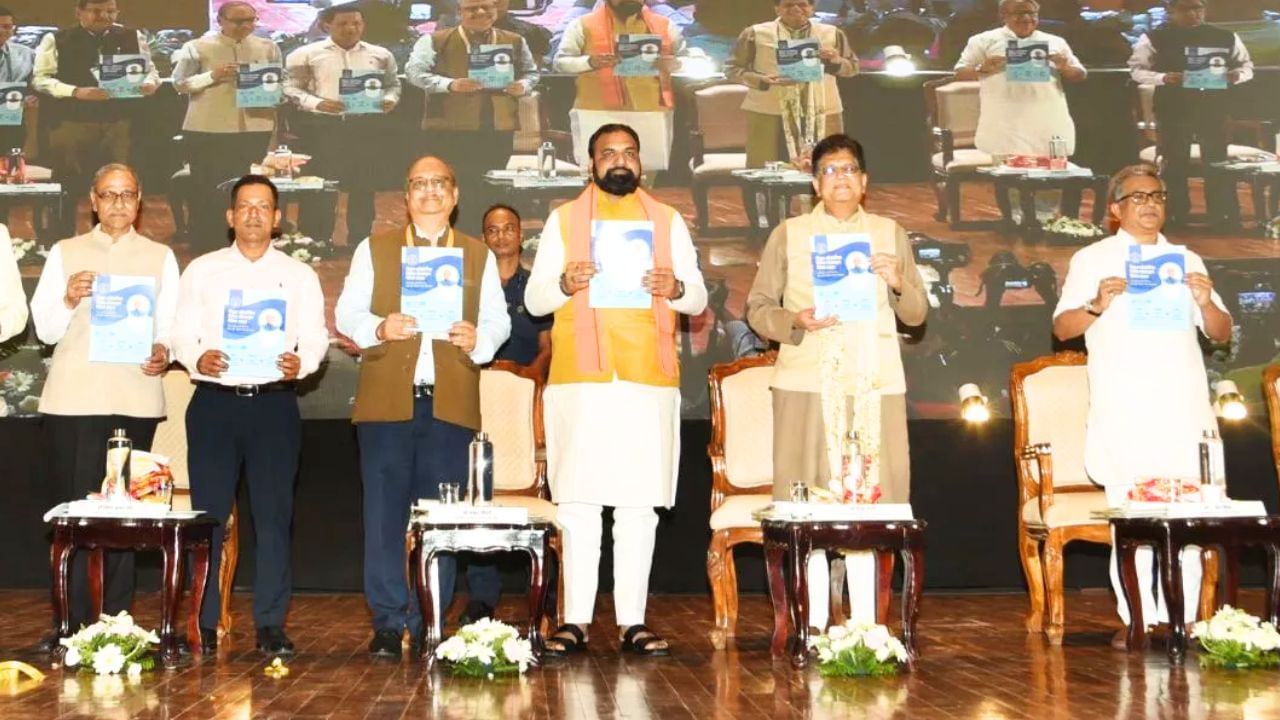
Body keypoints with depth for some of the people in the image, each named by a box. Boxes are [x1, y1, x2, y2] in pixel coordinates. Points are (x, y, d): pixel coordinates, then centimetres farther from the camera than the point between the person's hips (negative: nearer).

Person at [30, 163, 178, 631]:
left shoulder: (160, 257, 13)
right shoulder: (64, 253, 12)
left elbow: (172, 324, 8)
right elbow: (44, 329, 8)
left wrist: (163, 351, -13)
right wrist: (68, 300, -11)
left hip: (135, 398, 1)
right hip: (74, 398, 0)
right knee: (74, 506, -3)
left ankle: (116, 621, 10)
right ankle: (73, 623, 2)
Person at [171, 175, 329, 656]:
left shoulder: (299, 275, 11)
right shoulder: (202, 270, 11)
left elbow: (316, 337, 3)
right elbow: (182, 333, 6)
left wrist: (301, 362, -19)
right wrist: (197, 359, -15)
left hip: (274, 403, 0)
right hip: (214, 400, 0)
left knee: (274, 513, 0)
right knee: (208, 511, 1)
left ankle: (270, 624, 8)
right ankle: (203, 623, 10)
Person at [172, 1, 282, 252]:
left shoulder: (268, 48, 7)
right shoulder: (198, 47, -2)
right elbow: (179, 83, -2)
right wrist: (212, 75, -16)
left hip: (255, 128, 3)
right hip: (208, 129, -3)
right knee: (207, 188, 1)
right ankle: (206, 246, 11)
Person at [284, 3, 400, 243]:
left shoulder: (380, 54, 10)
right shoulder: (306, 54, 1)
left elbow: (393, 84, 17)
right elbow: (291, 87, -1)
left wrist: (389, 99, -6)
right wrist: (316, 103, -17)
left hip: (367, 125, 2)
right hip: (322, 125, -2)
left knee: (364, 185, 5)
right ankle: (317, 243, 10)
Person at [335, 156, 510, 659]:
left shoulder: (479, 256, 17)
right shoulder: (373, 249, 14)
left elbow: (497, 321, 11)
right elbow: (346, 313, 8)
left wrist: (478, 340, -11)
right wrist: (379, 329, -12)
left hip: (451, 403, 1)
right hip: (386, 400, 0)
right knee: (385, 514, -1)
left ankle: (432, 622, 10)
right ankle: (390, 622, 7)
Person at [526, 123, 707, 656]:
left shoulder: (667, 220, 14)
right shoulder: (563, 219, 11)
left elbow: (698, 299, 12)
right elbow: (533, 300, 8)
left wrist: (676, 288, -11)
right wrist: (564, 283, -14)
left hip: (649, 378, 1)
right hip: (578, 378, -1)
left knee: (639, 504, 0)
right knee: (578, 500, -1)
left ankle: (633, 621, 5)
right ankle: (575, 620, 4)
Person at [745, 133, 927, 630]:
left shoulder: (891, 234, 12)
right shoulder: (789, 235, 7)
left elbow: (917, 315, 12)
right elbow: (757, 308, 5)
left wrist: (900, 283, -8)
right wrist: (795, 320, -15)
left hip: (875, 383, 2)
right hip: (808, 382, -1)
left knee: (869, 496, 1)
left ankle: (865, 621, 8)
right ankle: (815, 621, 5)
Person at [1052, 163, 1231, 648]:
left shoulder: (1186, 260, 17)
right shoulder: (1091, 259, 8)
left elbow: (1221, 334, 15)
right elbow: (1061, 328, 2)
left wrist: (1206, 302, -6)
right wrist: (1096, 305, -17)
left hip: (1183, 408, 3)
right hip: (1123, 412, -3)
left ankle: (1180, 618, 8)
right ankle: (1138, 619, 1)